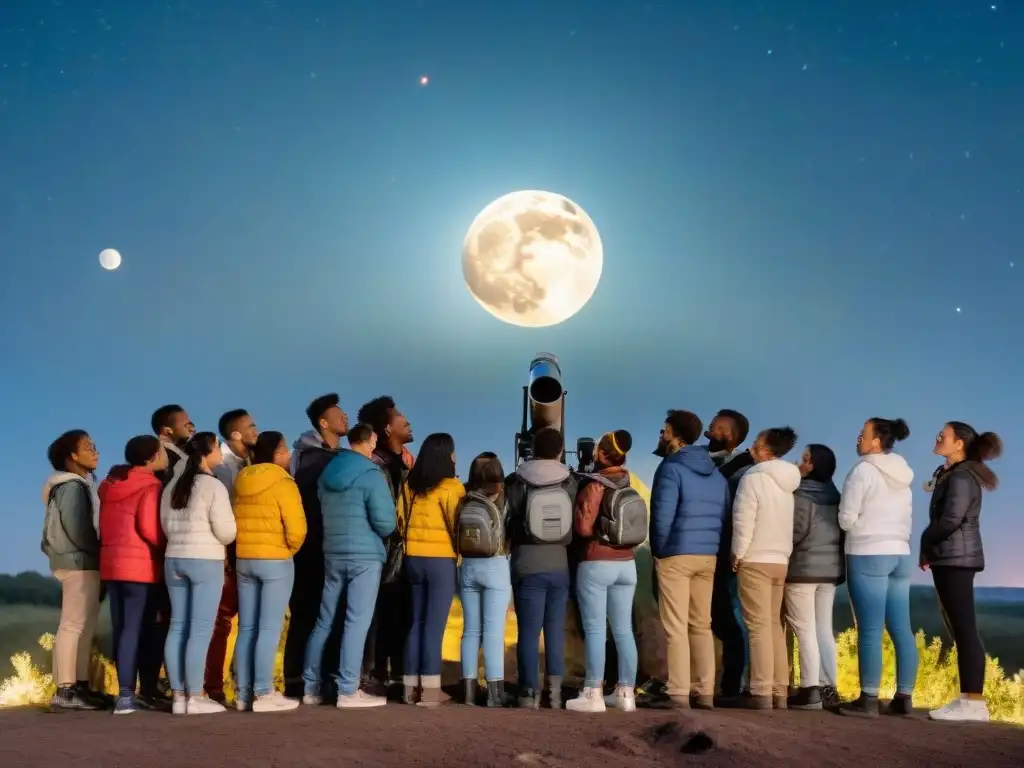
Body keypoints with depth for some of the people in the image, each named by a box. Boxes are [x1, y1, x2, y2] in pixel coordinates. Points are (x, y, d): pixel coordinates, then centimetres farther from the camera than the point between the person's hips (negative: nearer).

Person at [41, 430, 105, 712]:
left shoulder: (80, 484, 18)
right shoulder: (72, 486, -11)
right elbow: (77, 529, -19)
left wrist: (98, 554, 8)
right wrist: (100, 552, -9)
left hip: (82, 562, 10)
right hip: (79, 562, -10)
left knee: (85, 626, 10)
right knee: (73, 625, -11)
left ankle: (79, 686, 12)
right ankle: (65, 691, -12)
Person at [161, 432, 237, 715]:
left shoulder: (172, 486, 12)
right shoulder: (213, 486, -11)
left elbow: (165, 525, 17)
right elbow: (226, 531, -13)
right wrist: (210, 541, 9)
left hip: (174, 559, 7)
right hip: (206, 561, -7)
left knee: (178, 627, 7)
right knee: (200, 629, -5)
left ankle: (178, 694, 8)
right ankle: (195, 696, -5)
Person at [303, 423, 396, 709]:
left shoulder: (327, 473, 11)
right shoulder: (371, 475, -10)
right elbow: (386, 523, -13)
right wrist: (378, 530, 8)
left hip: (332, 554, 7)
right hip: (365, 556, -6)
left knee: (324, 621, 11)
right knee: (357, 622, -4)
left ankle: (311, 687, 14)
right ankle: (348, 691, -5)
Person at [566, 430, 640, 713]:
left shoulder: (594, 485, -12)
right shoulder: (629, 484, 6)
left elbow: (584, 528, -17)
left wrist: (576, 510, 1)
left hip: (596, 564, -6)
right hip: (626, 564, 6)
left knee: (594, 629, -3)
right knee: (623, 630, 7)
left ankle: (593, 694, -2)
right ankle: (626, 692, 10)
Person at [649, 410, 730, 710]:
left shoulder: (671, 468, -10)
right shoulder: (716, 472, 14)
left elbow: (662, 516, -15)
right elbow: (725, 515, 13)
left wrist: (659, 551, -2)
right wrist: (712, 546, 13)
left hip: (676, 556, -7)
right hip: (708, 556, 7)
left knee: (676, 628, -4)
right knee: (701, 626, 12)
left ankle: (679, 694, -6)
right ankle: (705, 692, 11)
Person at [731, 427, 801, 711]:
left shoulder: (753, 477, -12)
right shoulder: (787, 481, 12)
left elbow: (744, 519, -16)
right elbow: (784, 522, 15)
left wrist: (737, 554, -8)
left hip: (755, 560, -7)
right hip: (780, 560, 7)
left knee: (758, 626, -7)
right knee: (774, 625, 12)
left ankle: (762, 693, -10)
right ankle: (779, 691, 11)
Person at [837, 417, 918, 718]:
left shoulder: (863, 470, -9)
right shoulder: (902, 475, 15)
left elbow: (846, 518, -8)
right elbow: (906, 519, 18)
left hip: (868, 555, -8)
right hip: (900, 554, 8)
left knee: (870, 630, -8)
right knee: (901, 630, 5)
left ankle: (868, 699, -9)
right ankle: (904, 697, 6)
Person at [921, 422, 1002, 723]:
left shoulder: (961, 477, -12)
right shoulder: (953, 475, 18)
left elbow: (951, 519, -21)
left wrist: (925, 543, -5)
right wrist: (930, 549, 5)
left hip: (955, 559, -10)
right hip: (952, 559, 10)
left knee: (964, 630, -11)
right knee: (960, 631, 9)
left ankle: (975, 703, -12)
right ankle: (968, 699, 11)